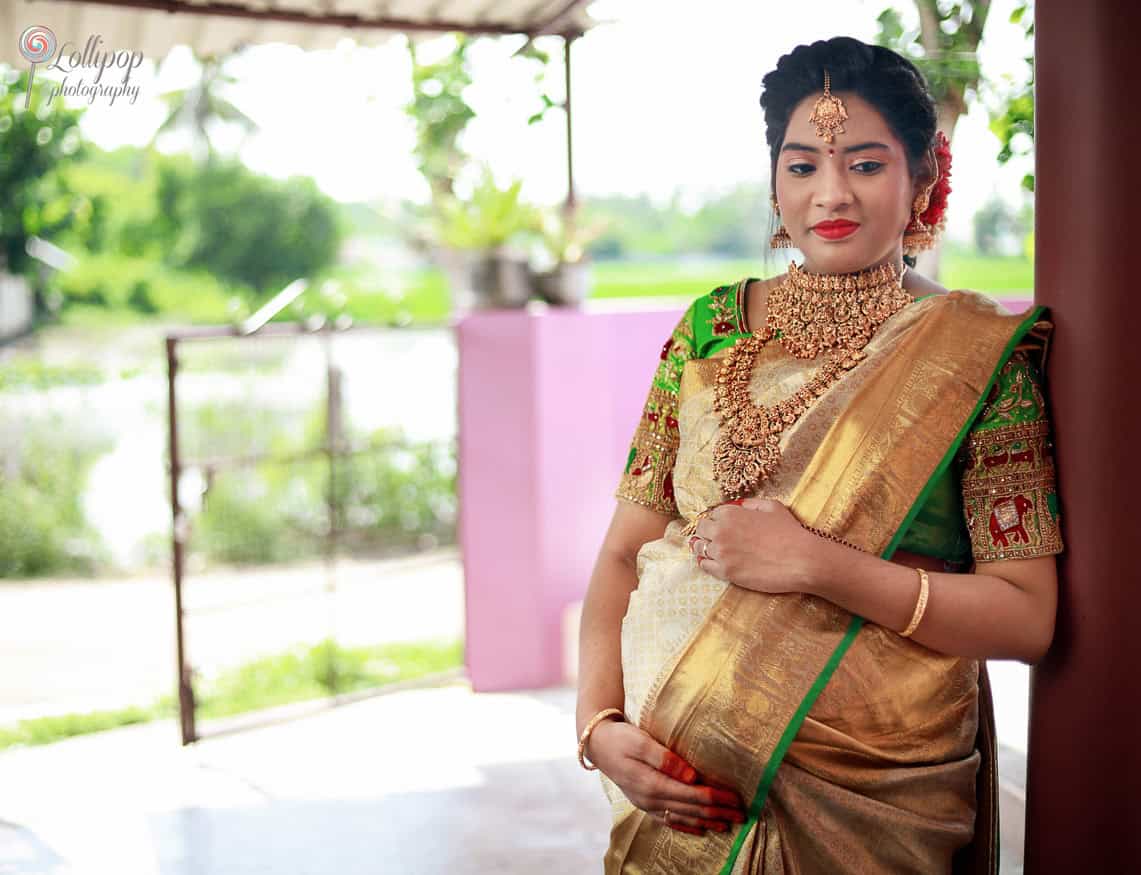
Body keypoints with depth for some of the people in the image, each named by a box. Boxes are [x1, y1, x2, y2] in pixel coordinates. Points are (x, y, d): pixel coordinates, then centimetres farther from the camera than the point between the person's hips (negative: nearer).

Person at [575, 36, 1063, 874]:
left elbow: (1029, 617, -12)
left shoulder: (978, 352, -7)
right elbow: (624, 555, 2)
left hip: (875, 804, -2)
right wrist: (600, 725, -13)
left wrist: (814, 562, -21)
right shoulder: (714, 326, 1)